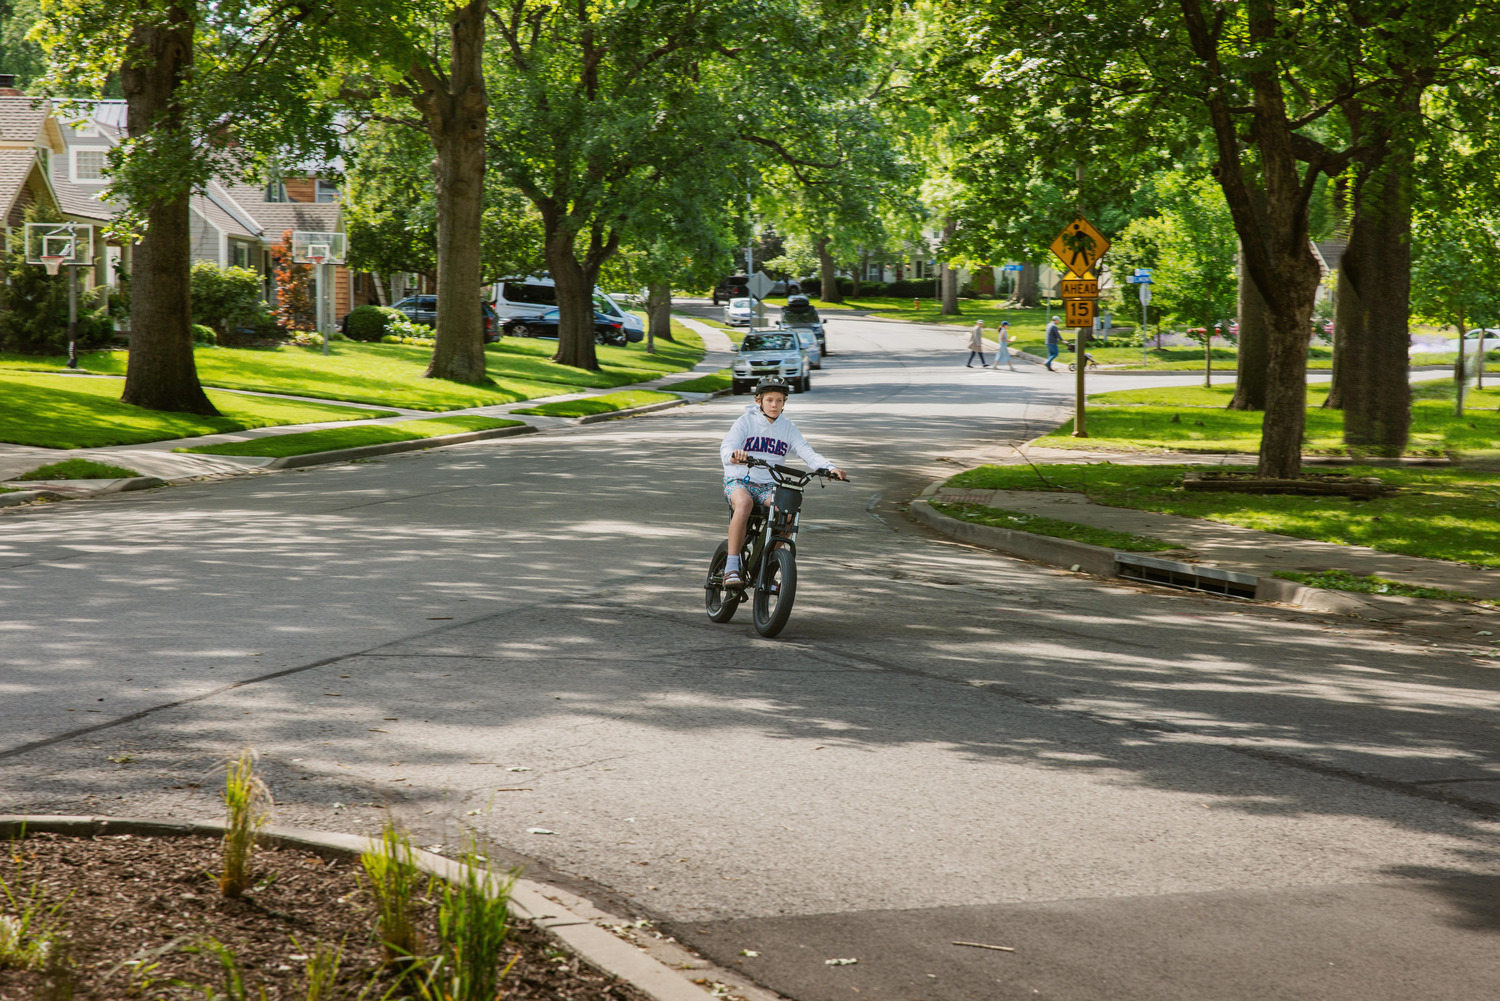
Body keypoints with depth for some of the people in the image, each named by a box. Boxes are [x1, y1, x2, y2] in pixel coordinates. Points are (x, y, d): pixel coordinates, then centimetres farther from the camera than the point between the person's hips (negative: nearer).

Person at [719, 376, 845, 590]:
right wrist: (734, 456, -43)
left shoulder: (788, 428, 8)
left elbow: (807, 452, -2)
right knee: (744, 503, -37)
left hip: (769, 486, 3)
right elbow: (726, 446, -18)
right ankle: (731, 568, -34)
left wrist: (829, 468, -22)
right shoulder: (746, 421, -2)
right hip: (739, 481, -3)